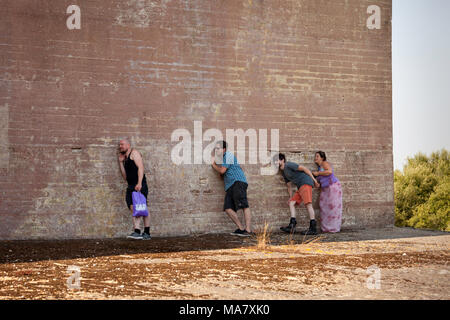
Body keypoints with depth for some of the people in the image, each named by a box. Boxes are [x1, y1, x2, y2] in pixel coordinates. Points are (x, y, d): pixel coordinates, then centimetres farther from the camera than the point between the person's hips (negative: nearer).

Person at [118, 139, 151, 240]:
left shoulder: (134, 153, 1)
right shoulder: (125, 159, 26)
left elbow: (140, 168, -12)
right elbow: (125, 176, 21)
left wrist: (139, 183, -23)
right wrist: (120, 162, 18)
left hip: (139, 186, -8)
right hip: (131, 187, 8)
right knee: (133, 209, -5)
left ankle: (147, 233, -14)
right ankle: (137, 232, -12)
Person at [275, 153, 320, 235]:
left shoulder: (288, 165, -6)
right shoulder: (283, 173, 23)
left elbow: (304, 168, -9)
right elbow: (289, 185, 29)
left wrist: (314, 179, -11)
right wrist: (290, 197, 24)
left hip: (306, 182, -10)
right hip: (300, 186, 10)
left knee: (308, 204, -15)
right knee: (291, 203, 2)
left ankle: (313, 228, -19)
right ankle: (292, 225, -9)